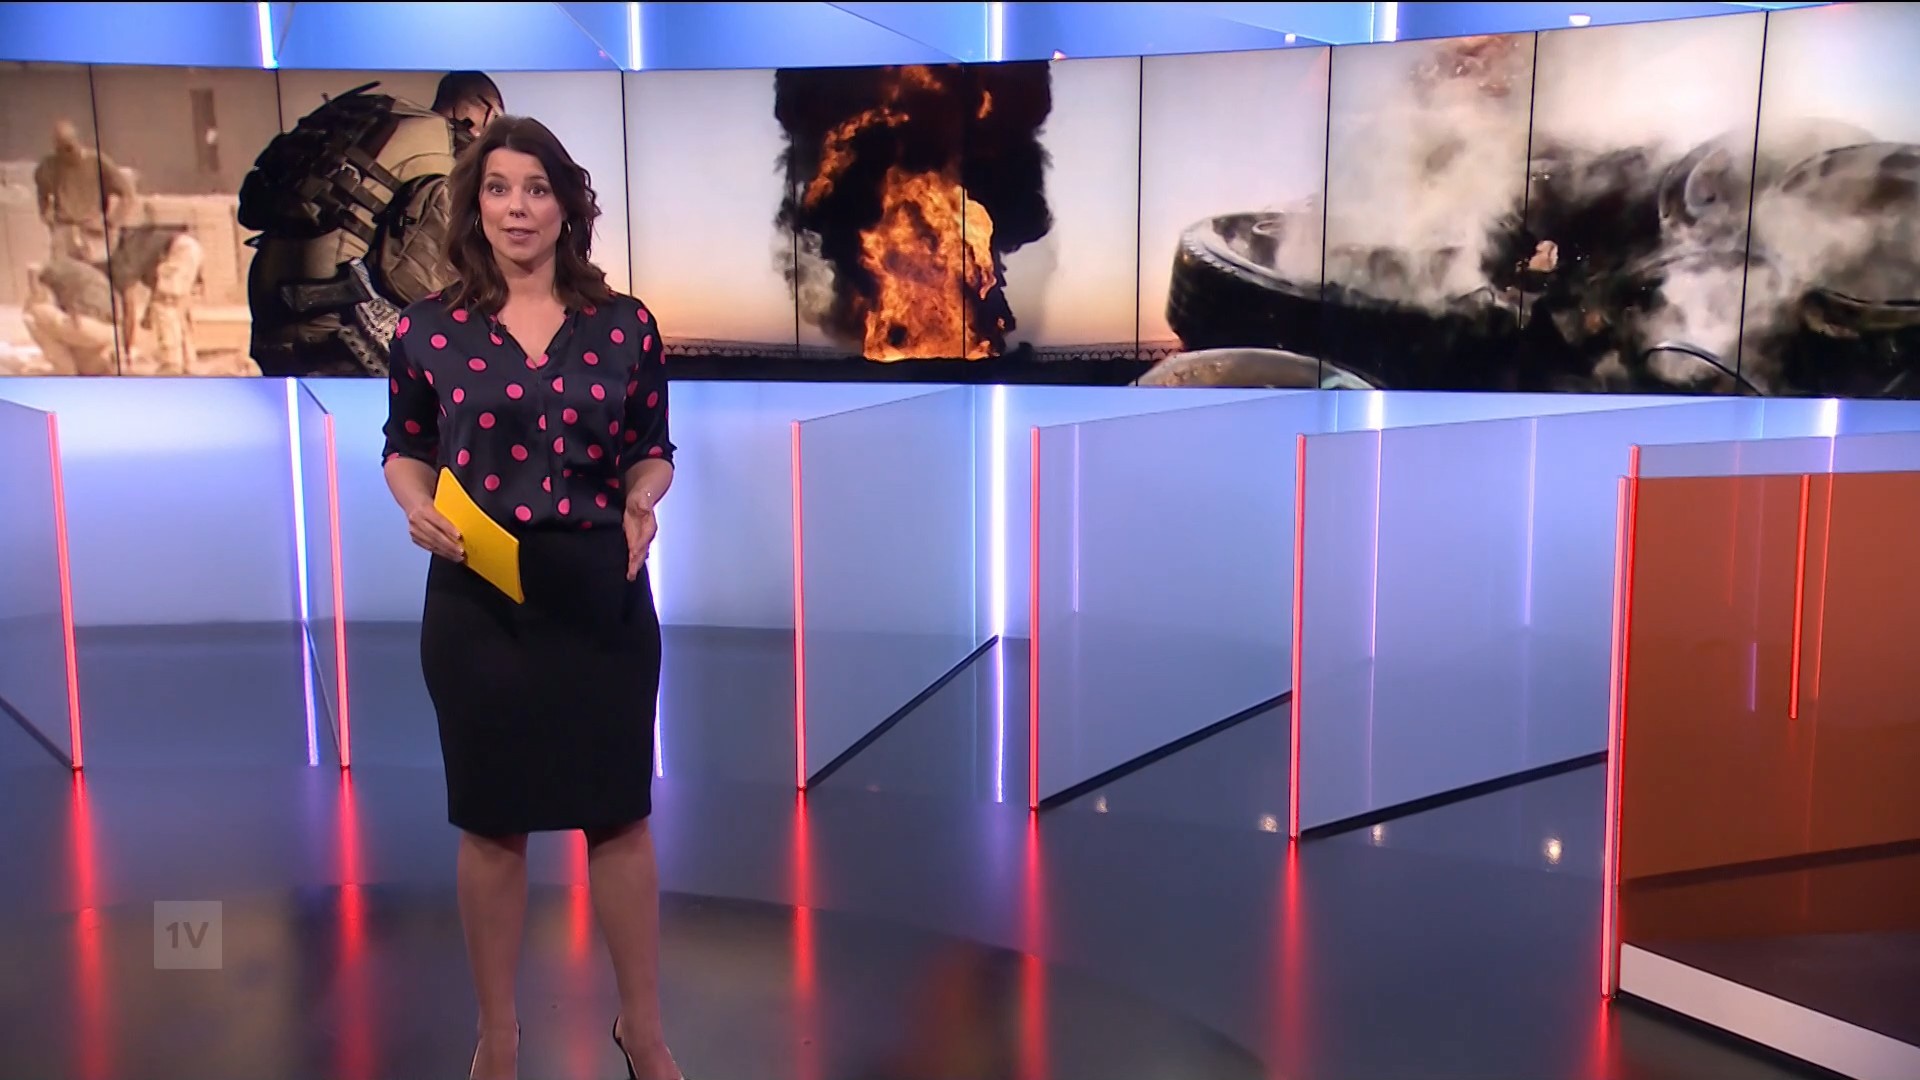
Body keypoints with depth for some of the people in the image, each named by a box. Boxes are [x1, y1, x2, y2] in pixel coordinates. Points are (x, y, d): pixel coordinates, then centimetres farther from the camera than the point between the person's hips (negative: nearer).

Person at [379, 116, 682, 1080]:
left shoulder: (624, 325, 1)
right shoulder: (428, 330, -1)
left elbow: (653, 448, 8)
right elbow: (404, 449, 9)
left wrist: (642, 499, -13)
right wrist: (416, 506, -12)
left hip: (601, 593, 0)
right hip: (477, 598, 0)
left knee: (619, 814, 8)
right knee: (491, 822, 11)